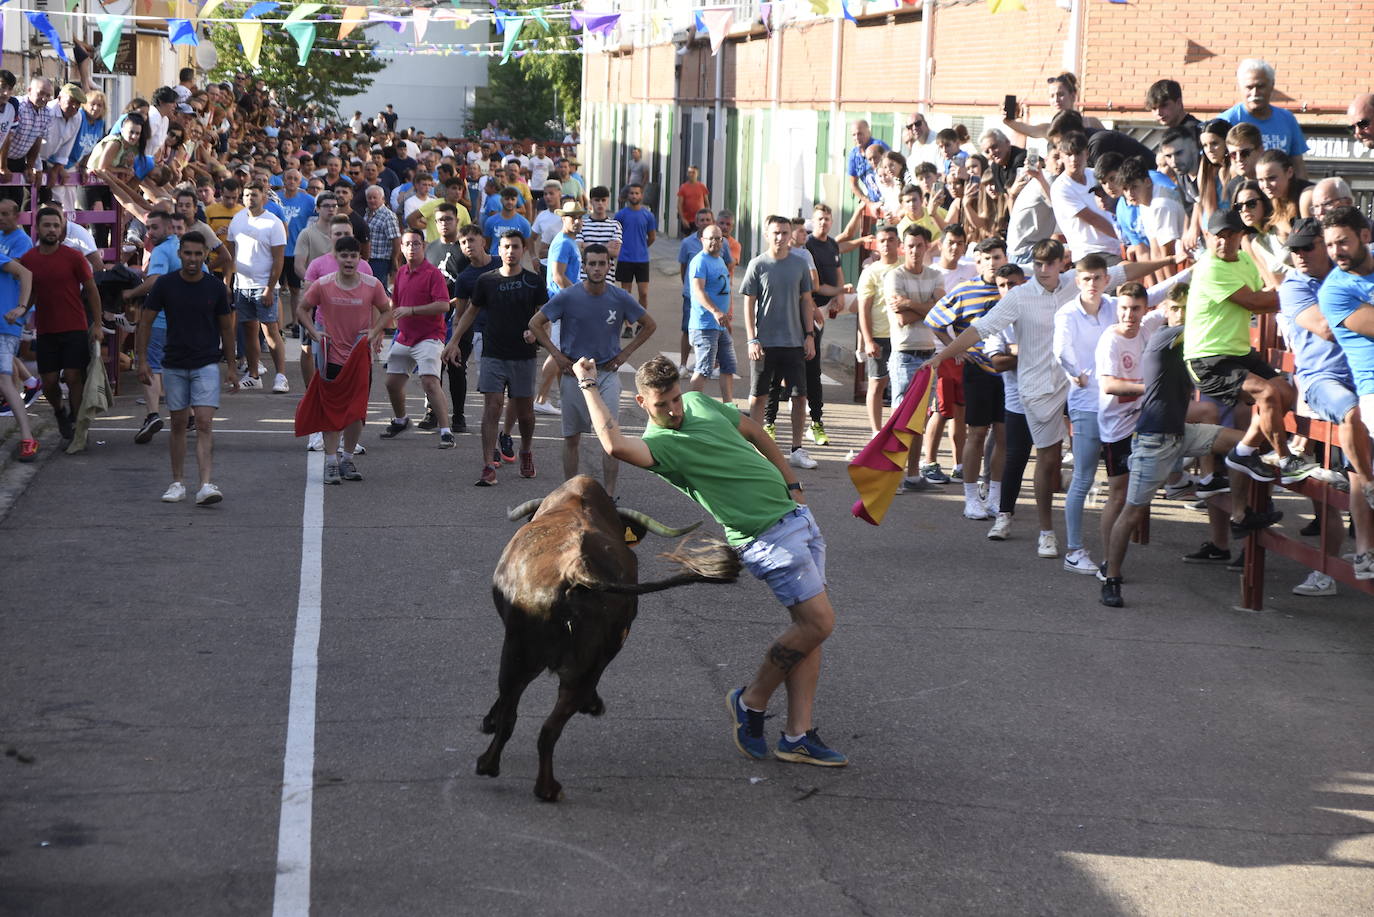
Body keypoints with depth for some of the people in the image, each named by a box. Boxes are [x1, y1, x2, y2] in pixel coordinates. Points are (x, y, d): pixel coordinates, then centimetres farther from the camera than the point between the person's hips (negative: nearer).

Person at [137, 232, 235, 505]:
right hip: (174, 366, 1)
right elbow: (145, 321, 3)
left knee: (204, 423, -12)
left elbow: (226, 328, 7)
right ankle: (178, 483, 19)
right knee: (178, 424, 8)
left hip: (206, 364, -1)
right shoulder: (165, 284, -4)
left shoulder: (215, 287, -3)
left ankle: (206, 485, -19)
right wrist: (142, 360, -3)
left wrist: (231, 366, 8)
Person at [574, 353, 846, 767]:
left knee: (810, 626, 5)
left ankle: (798, 736, 8)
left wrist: (793, 484, 20)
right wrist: (588, 385, -28)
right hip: (768, 537, -8)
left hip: (796, 514, 8)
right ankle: (752, 701, 6)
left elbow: (754, 431, 24)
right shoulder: (659, 443, -15)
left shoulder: (700, 403, 9)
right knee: (818, 621, -13)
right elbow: (615, 445, -38)